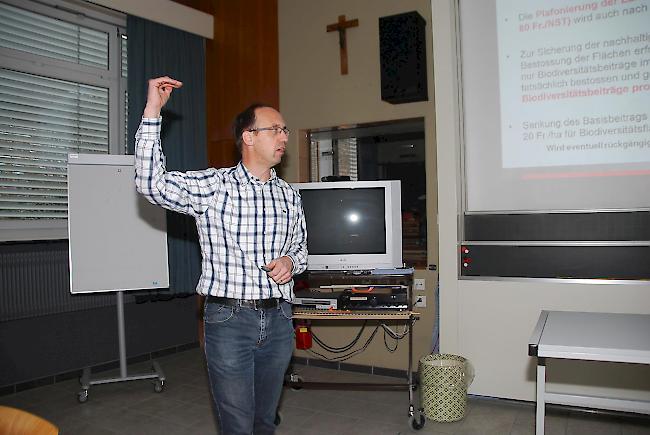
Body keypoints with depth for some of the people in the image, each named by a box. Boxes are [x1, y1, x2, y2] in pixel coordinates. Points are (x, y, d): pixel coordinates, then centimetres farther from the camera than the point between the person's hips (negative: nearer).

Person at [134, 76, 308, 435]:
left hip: (278, 320, 5)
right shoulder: (214, 185, -6)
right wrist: (152, 111, -23)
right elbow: (152, 184, -20)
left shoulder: (289, 196, 9)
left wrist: (291, 262, -4)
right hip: (229, 319, -4)